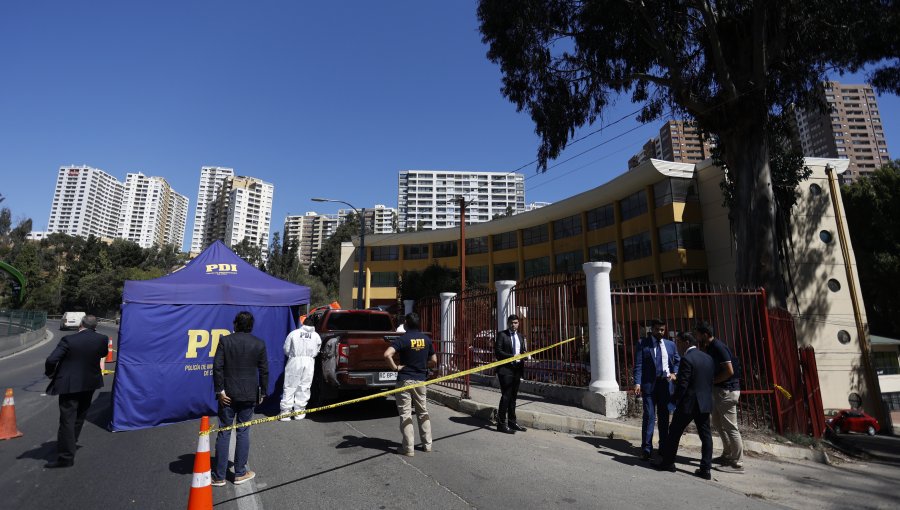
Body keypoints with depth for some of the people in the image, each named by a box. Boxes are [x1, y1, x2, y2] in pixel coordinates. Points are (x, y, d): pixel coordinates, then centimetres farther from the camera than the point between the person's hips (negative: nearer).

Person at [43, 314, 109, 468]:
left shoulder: (69, 340, -15)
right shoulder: (102, 339, -6)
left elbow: (51, 360, -17)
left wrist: (51, 374, 0)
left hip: (69, 385, -4)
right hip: (90, 383, 4)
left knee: (67, 420, 1)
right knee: (80, 416, 24)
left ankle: (66, 457, 4)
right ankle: (71, 442, 39)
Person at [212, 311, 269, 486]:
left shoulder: (225, 341, -4)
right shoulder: (259, 344, -2)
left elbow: (217, 367, -10)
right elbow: (264, 371, 0)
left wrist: (220, 390, -4)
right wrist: (262, 392, 10)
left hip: (228, 394, 0)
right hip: (249, 395, 1)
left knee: (224, 433, 8)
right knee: (243, 433, 9)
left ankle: (219, 476, 14)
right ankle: (240, 473, 17)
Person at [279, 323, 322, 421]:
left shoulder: (293, 333, 4)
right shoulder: (316, 336, 7)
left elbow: (286, 350, 6)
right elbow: (316, 351, 5)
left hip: (295, 361, -1)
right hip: (309, 362, 1)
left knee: (290, 387, 5)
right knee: (304, 387, 8)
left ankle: (285, 412, 5)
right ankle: (299, 412, 11)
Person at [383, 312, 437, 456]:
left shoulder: (402, 339, -13)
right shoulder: (426, 339, 1)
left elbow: (387, 355, -28)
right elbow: (434, 361, 5)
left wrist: (395, 367, -14)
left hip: (405, 380, -4)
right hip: (421, 379, 5)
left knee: (405, 414, 4)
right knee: (423, 412, 17)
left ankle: (408, 448, 8)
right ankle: (427, 444, 24)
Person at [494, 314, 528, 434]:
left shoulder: (520, 336, 15)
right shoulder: (502, 335, -5)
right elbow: (497, 352, -11)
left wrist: (525, 354, -3)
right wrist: (512, 356, -19)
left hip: (517, 369, 6)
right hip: (506, 370, -6)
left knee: (513, 396, 14)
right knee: (506, 396, -7)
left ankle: (512, 421, 24)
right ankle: (502, 424, 1)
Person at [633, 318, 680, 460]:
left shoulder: (670, 344, 10)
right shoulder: (643, 344, -2)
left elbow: (678, 361, 20)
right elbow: (638, 365, -6)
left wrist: (674, 373, 0)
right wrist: (637, 383, -16)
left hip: (666, 383, 4)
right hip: (649, 384, -4)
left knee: (664, 416, 11)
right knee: (649, 416, -4)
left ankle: (664, 447, 22)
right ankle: (646, 449, 2)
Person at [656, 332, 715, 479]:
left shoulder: (686, 359, -18)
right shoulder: (708, 358, 7)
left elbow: (682, 384, -19)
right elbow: (711, 380, 11)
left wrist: (676, 401, -4)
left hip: (688, 403, -7)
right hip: (705, 403, 7)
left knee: (674, 432, 7)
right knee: (705, 435, 10)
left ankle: (668, 462, 17)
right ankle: (705, 469, 12)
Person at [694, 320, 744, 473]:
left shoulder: (718, 347, -20)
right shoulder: (709, 347, 9)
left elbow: (729, 371, -23)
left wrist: (711, 382, -15)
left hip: (727, 391, -10)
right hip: (719, 390, 10)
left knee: (730, 427, -3)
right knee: (718, 423, 18)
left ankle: (737, 463, 6)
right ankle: (727, 454, 30)